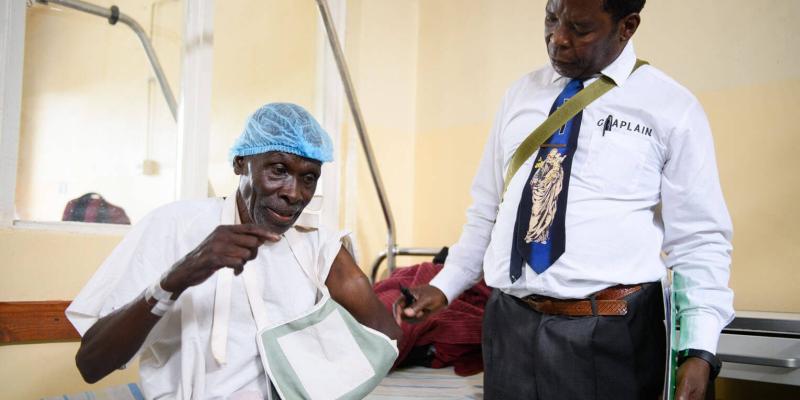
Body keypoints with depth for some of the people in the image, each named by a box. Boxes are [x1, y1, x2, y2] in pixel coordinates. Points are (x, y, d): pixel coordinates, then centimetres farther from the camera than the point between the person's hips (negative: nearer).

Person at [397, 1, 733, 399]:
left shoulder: (672, 108, -3)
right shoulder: (520, 95, 9)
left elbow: (699, 239, -4)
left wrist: (699, 348, -13)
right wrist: (445, 286, 8)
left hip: (610, 335, -3)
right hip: (509, 325, 4)